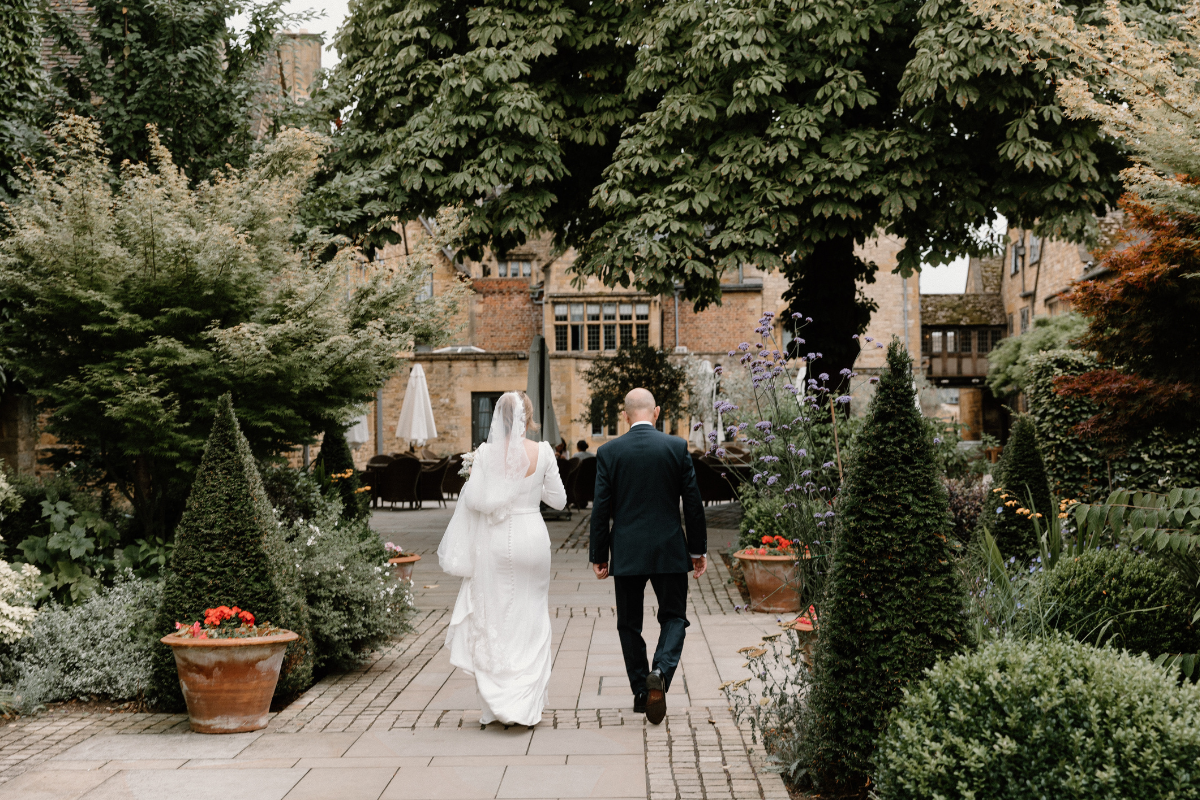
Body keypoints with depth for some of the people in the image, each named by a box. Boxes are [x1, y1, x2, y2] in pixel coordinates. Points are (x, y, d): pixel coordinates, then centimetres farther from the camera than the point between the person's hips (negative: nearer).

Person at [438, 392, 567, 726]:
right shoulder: (543, 452, -5)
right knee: (531, 622, 11)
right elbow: (558, 500, 1)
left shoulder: (487, 453, -10)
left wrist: (470, 481, 8)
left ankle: (497, 704, 8)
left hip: (496, 541, -1)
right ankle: (527, 706, 12)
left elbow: (475, 501, -12)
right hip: (532, 537, 1)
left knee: (494, 621, 9)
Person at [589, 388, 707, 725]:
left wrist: (598, 555, 5)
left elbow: (601, 509, -3)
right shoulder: (677, 447, -3)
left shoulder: (608, 452, -4)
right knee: (673, 616, 11)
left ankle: (641, 692, 17)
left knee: (629, 624, 14)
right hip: (669, 549, 0)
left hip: (626, 553, 0)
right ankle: (661, 672, -14)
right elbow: (693, 502, -1)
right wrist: (698, 548, 9)